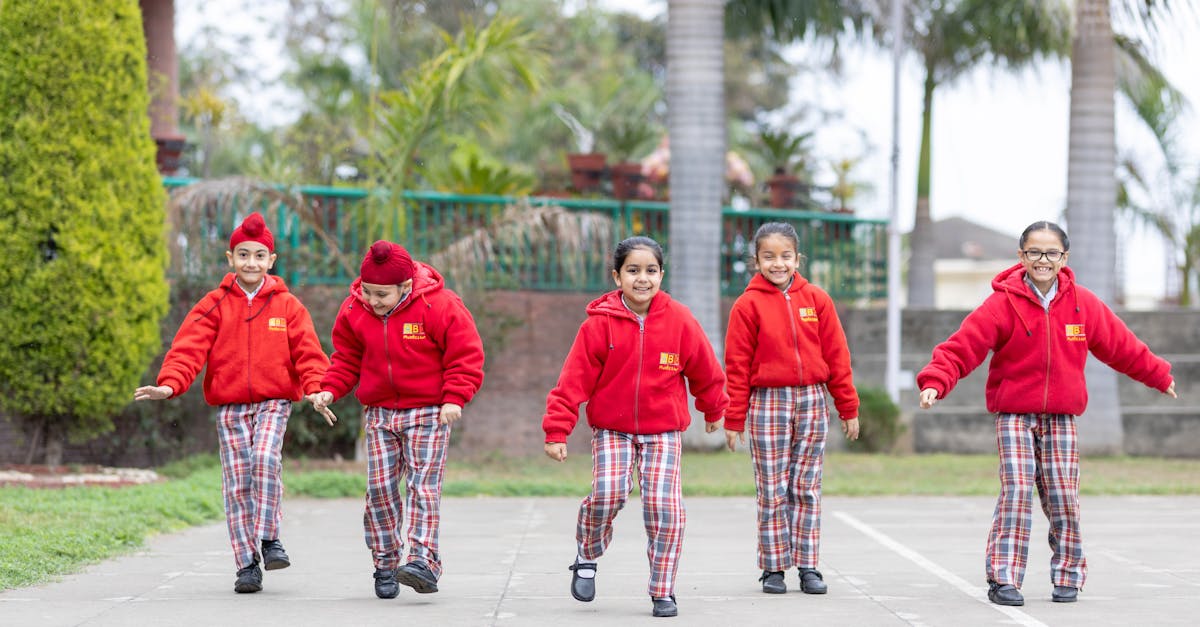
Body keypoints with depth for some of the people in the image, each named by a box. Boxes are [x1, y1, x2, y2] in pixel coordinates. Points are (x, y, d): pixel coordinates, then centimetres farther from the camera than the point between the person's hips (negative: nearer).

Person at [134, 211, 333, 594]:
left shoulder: (287, 306, 4)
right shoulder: (215, 305, 4)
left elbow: (307, 354, 0)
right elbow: (189, 349, -5)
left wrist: (317, 390, -18)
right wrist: (169, 385, -22)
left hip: (274, 402, -1)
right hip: (230, 407, 1)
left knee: (265, 458, -26)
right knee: (237, 484, -2)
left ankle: (268, 539, -15)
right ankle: (247, 564, 5)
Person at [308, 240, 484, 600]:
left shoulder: (439, 306, -13)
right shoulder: (354, 311, 0)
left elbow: (466, 355, -9)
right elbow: (347, 359, 12)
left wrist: (455, 398, -20)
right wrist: (330, 390, -5)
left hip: (429, 412, -4)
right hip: (379, 412, 4)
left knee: (423, 484, -13)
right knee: (380, 488, 0)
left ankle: (424, 562, -20)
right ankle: (385, 565, 9)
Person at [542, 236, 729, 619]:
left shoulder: (680, 321, -5)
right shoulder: (599, 323, -8)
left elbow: (705, 372, 11)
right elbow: (574, 379, -7)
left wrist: (715, 410, 23)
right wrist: (557, 432, -10)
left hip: (664, 430, 1)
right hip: (612, 429, -1)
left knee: (663, 504, -10)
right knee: (608, 493, -19)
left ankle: (663, 591, 3)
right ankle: (588, 557, 10)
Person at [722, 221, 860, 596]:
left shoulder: (816, 299, 5)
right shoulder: (748, 304, -2)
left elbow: (836, 355, 7)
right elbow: (737, 365, -2)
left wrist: (848, 409, 6)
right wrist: (733, 419, -3)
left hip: (812, 400, 2)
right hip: (767, 402, -2)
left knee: (807, 490, 6)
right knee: (772, 491, 2)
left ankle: (808, 567, 11)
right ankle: (773, 568, 9)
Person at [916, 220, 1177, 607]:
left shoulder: (1083, 304, 2)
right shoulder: (1003, 303, -8)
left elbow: (1121, 346, 16)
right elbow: (963, 346, -15)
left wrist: (1160, 376, 25)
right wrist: (934, 382, -30)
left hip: (1061, 417, 3)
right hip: (1013, 413, -3)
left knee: (1063, 497, 2)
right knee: (1016, 491, -13)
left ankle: (1068, 576, 17)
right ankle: (1003, 579, -9)